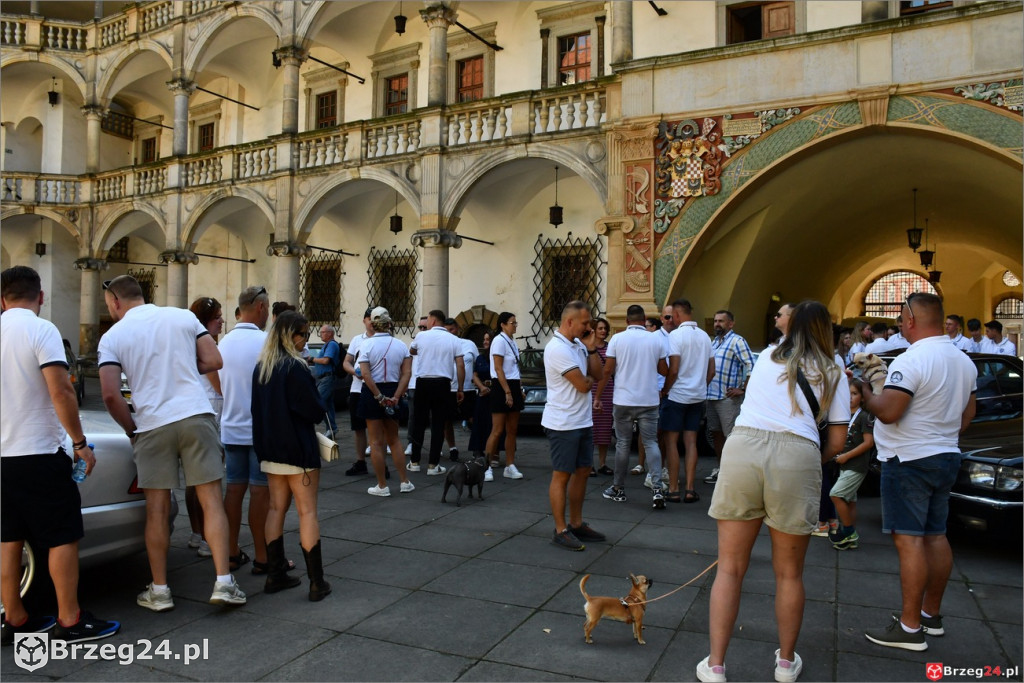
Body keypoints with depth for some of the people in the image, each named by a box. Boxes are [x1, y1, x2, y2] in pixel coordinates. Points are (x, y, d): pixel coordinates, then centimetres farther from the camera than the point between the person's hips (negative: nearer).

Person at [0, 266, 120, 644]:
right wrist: (80, 443, -13)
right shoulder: (41, 330, -12)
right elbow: (60, 392, -21)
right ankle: (70, 620, 6)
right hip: (38, 454, -7)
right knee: (63, 538, 1)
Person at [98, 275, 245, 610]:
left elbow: (110, 395, -6)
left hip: (152, 426, 0)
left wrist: (132, 429, 8)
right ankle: (223, 582, 0)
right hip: (196, 416, 1)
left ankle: (159, 591, 18)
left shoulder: (113, 336, 3)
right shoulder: (183, 316, 6)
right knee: (211, 500, 3)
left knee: (157, 510, 9)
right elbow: (214, 361, 4)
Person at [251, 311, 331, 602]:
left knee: (276, 508, 14)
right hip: (297, 449, -7)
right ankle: (317, 583, 2)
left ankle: (275, 575, 20)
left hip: (270, 449, 7)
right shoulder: (295, 367, -17)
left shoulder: (260, 367, 7)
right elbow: (316, 411, -16)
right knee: (307, 512, -2)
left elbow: (260, 407, 15)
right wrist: (315, 412, 4)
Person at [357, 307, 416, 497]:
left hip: (372, 392, -3)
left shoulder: (367, 344, -9)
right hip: (393, 390, 4)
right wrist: (395, 397, -10)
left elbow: (365, 374, -19)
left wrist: (379, 396, -15)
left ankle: (382, 486, 11)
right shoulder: (401, 345, 1)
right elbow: (407, 373, -8)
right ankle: (405, 482, 18)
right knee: (394, 439, 18)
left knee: (376, 442, 6)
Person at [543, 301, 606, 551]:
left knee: (582, 472, 14)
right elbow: (583, 385, -20)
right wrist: (589, 379, 3)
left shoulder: (579, 344, 11)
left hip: (583, 421, 9)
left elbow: (597, 376, 8)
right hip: (563, 424, -9)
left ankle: (576, 524, 26)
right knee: (561, 476, 0)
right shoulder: (557, 349, -19)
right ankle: (560, 531, 10)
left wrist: (592, 349, -2)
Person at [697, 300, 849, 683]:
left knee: (729, 569, 9)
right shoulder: (833, 372, 16)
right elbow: (836, 441, 11)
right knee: (789, 574, 16)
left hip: (743, 447, 2)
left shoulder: (766, 358, 24)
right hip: (797, 455, -1)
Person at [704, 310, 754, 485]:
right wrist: (704, 388, 13)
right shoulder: (713, 342, 18)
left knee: (731, 435, -6)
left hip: (728, 397, -8)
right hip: (712, 395, 8)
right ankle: (720, 468, 25)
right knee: (716, 433, 14)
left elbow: (751, 365, -16)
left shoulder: (737, 341, -8)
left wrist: (742, 389, -16)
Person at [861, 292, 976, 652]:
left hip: (910, 460, -9)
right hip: (947, 457, 9)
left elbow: (887, 413, -24)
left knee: (909, 540, -6)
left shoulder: (911, 360, -20)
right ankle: (931, 614, 27)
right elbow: (967, 415, 16)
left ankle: (910, 628, -1)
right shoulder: (964, 361, 9)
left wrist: (865, 392, -7)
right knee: (935, 536, 15)